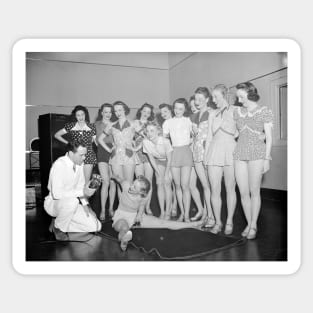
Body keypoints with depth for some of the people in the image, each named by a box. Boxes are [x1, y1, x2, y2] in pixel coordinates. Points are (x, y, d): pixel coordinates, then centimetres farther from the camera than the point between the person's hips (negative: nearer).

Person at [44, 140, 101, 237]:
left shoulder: (80, 163, -1)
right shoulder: (59, 165, -24)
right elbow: (57, 194, -30)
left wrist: (85, 204, -4)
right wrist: (82, 192, -32)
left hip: (70, 203, 7)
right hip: (53, 203, -7)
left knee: (95, 226, -5)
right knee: (72, 200, -40)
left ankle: (59, 222, 12)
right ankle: (58, 228, -11)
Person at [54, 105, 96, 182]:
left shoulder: (91, 127, 6)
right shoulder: (70, 126, 3)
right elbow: (57, 135, 11)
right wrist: (68, 143, 5)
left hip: (88, 155, 1)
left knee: (86, 182, 0)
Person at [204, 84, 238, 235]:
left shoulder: (235, 111, 5)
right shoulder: (213, 114, 16)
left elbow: (238, 133, 1)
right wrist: (205, 155, 11)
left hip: (230, 150, -3)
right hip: (214, 151, 3)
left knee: (230, 189, 3)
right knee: (214, 190, 1)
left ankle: (229, 222, 16)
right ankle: (218, 222, 14)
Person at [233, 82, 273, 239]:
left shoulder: (264, 111, 2)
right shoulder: (237, 112, 13)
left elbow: (269, 137, 1)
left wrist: (267, 158, -5)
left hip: (257, 153, -4)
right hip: (240, 154, 4)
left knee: (254, 191, -2)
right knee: (243, 192, 3)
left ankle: (254, 225, 11)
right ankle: (248, 223, 18)